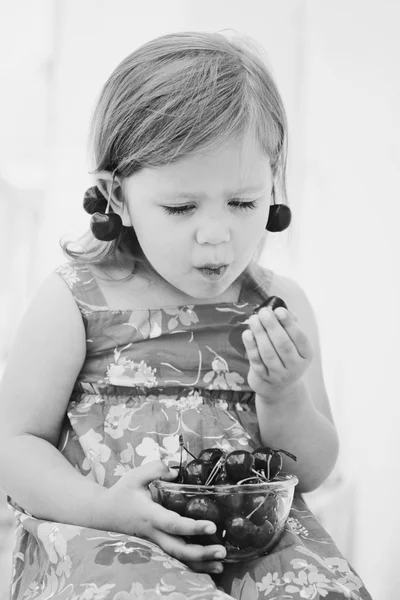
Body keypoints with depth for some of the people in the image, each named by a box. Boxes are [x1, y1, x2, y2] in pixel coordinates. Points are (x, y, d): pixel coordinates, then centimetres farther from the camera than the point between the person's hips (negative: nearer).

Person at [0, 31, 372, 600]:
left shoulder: (280, 305, 6)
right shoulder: (76, 301, -2)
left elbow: (313, 471, 10)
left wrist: (284, 395, -11)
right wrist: (102, 507, -17)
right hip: (101, 533, -3)